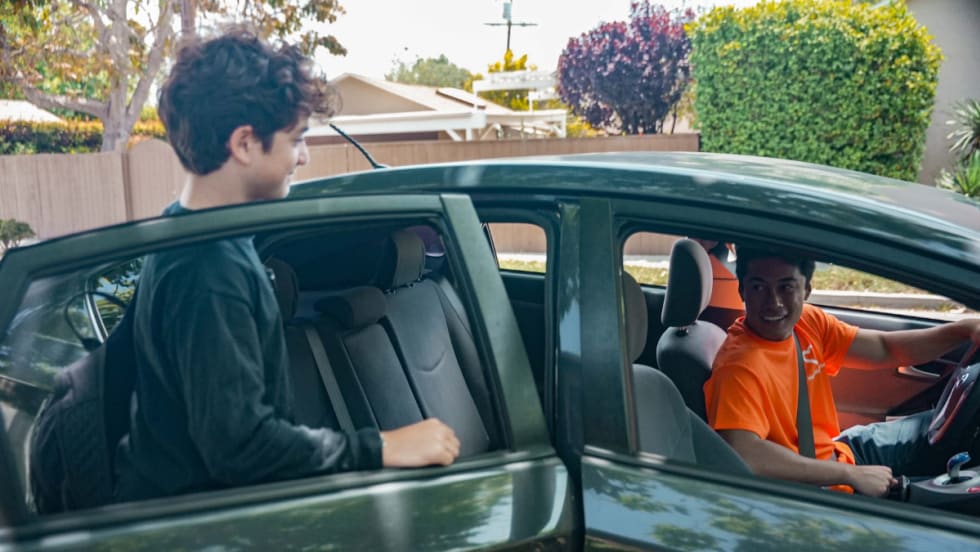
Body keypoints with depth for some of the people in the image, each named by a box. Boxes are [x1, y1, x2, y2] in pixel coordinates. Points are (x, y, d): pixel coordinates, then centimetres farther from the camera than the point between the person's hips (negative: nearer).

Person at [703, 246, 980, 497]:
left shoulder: (807, 321, -5)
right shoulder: (740, 367, -30)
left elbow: (884, 349, 6)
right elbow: (743, 455, -43)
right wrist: (852, 475, -33)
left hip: (839, 451, 9)